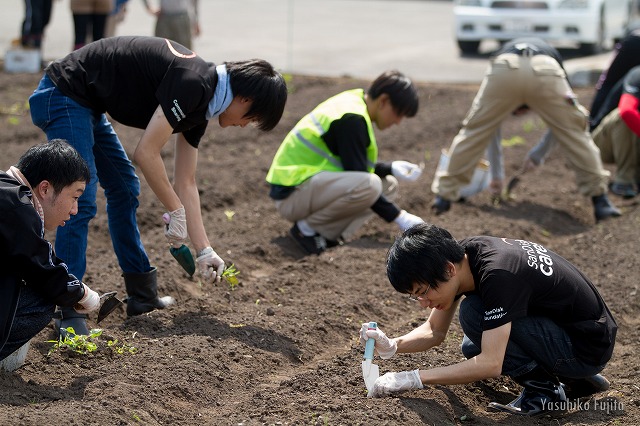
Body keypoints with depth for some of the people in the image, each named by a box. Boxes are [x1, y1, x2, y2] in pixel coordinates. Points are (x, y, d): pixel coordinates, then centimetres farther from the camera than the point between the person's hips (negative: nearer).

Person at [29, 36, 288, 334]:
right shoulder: (193, 85, -22)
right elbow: (146, 153, -22)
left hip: (86, 105, 11)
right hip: (63, 96, -11)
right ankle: (67, 314, -11)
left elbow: (185, 183, 12)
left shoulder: (201, 105, 8)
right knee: (81, 203, -15)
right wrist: (176, 212, -11)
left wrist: (204, 251, 10)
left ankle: (142, 295, 24)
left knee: (124, 189, 16)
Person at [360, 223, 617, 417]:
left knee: (473, 314, -21)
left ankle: (543, 390, -6)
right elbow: (435, 331, 7)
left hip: (590, 348, -9)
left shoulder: (497, 274, -30)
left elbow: (490, 365, -32)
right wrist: (392, 346, -12)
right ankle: (576, 381, 14)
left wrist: (413, 379, -30)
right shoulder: (459, 256, -3)